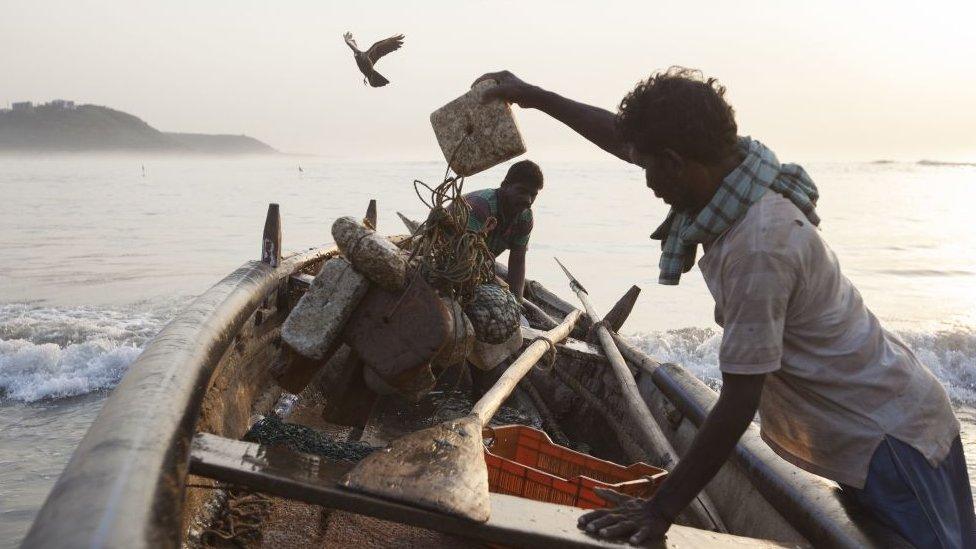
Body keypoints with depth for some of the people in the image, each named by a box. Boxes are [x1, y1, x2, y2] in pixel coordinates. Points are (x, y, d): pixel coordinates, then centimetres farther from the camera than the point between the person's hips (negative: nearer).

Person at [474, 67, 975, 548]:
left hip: (888, 437, -9)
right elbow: (621, 138, 8)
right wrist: (534, 96, 16)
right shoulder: (734, 163, -7)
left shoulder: (758, 246, -33)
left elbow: (738, 404, -30)